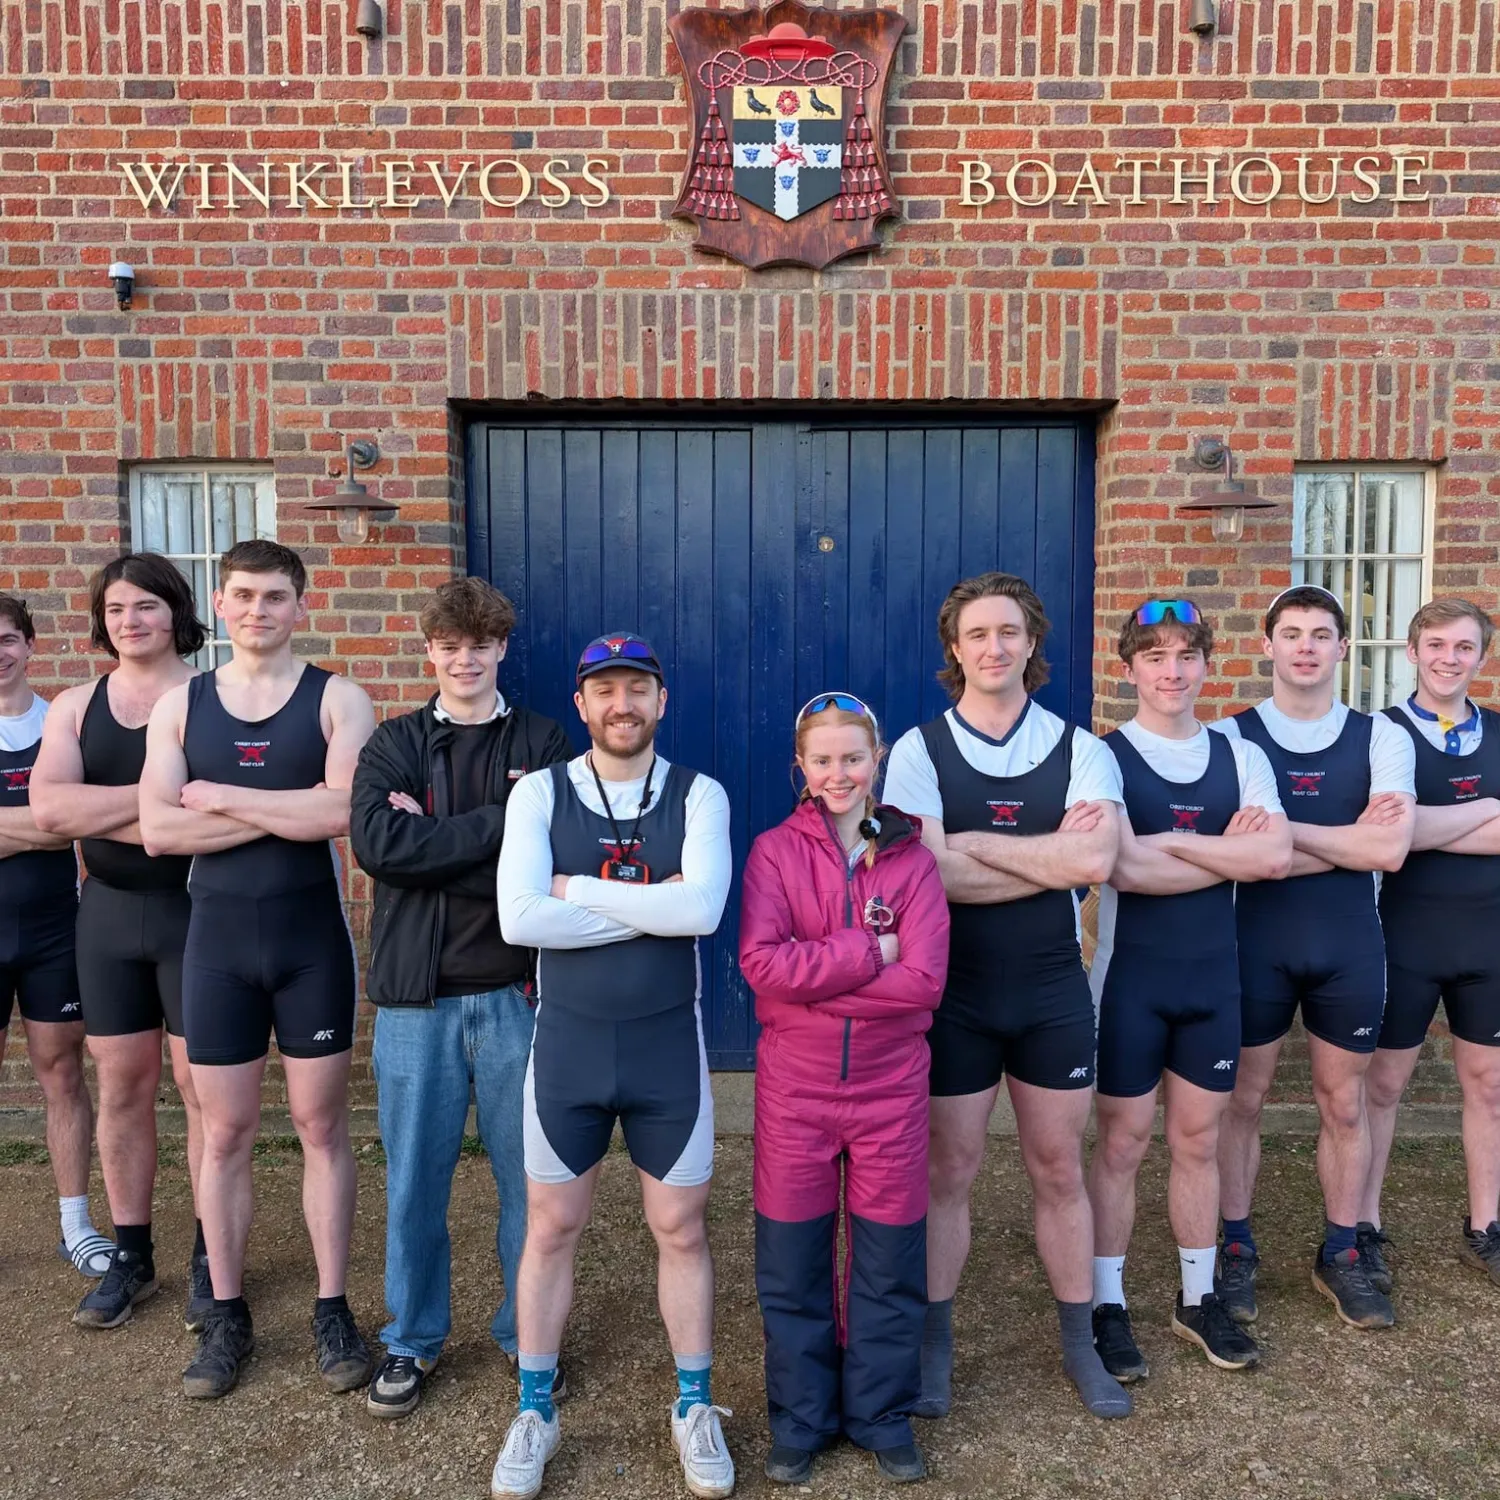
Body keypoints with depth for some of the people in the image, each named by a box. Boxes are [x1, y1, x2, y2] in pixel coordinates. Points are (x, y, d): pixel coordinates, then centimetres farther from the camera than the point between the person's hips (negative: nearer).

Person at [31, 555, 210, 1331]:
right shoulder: (75, 706, 6)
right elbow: (48, 807, -10)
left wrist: (99, 816, -16)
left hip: (195, 912, -4)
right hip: (107, 915, 4)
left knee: (201, 1086, 3)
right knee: (121, 1085, 12)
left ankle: (210, 1256, 19)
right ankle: (130, 1254, 27)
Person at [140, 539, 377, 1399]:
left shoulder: (337, 699, -4)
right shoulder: (179, 705, 3)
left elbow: (343, 812, -20)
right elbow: (157, 830, -9)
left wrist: (222, 797, -12)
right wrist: (287, 813, -16)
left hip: (313, 941, -2)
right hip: (217, 942, 2)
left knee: (322, 1123, 8)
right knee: (225, 1133, 11)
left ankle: (333, 1311, 22)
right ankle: (228, 1316, 27)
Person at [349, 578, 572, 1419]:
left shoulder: (545, 742, 4)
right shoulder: (395, 744, 6)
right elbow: (377, 844, -13)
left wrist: (432, 840, -13)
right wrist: (499, 822, -16)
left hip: (518, 989, -1)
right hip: (418, 994, 1)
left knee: (530, 1174, 10)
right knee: (415, 1177, 12)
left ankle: (527, 1334, 31)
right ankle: (413, 1340, 33)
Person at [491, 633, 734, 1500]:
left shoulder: (700, 795, -5)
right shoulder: (540, 792, -4)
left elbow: (704, 910, -22)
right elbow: (520, 919, -18)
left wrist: (580, 889, -17)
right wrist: (654, 909, -18)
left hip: (669, 1045, 0)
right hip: (567, 1043, 0)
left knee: (682, 1229, 13)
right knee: (551, 1230, 14)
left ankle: (695, 1409, 34)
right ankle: (535, 1413, 34)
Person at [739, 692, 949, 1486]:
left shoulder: (912, 857, -1)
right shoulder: (774, 850, -3)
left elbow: (925, 981, -11)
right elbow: (760, 964, -16)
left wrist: (813, 975, -15)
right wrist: (870, 954, -17)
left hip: (890, 1087, 1)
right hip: (794, 1087, 0)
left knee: (888, 1262, 12)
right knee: (792, 1266, 11)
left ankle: (882, 1413, 33)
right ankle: (799, 1418, 31)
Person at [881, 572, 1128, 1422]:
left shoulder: (1080, 750, -2)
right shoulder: (919, 752, -6)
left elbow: (1096, 860, -20)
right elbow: (929, 875, -19)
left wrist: (970, 843, -18)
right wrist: (1053, 858, -17)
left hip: (1054, 992, 1)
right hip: (955, 994, -1)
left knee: (1060, 1170, 15)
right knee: (949, 1172, 12)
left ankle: (1081, 1343, 34)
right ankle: (936, 1343, 31)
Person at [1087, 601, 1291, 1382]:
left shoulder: (1242, 757, 4)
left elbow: (1276, 857, -11)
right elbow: (1123, 869, -22)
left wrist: (1167, 841, -16)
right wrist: (1227, 853, -12)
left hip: (1213, 975, 4)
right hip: (1129, 975, -4)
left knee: (1198, 1140, 15)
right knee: (1122, 1142, 6)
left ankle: (1197, 1299, 31)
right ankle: (1107, 1306, 21)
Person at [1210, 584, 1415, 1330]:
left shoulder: (1380, 737, 1)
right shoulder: (1228, 737, -4)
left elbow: (1392, 849, -12)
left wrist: (1286, 828, -15)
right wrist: (1352, 838, -14)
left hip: (1351, 943, 2)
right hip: (1256, 941, -2)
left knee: (1344, 1103, 14)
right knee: (1241, 1099, 9)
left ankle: (1340, 1255, 31)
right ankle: (1236, 1249, 25)